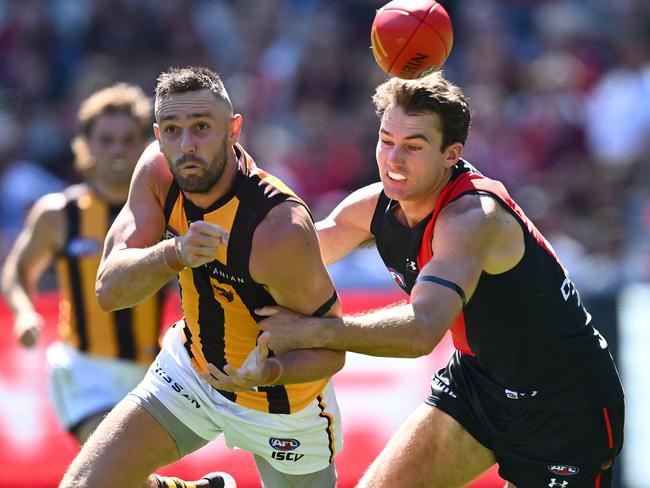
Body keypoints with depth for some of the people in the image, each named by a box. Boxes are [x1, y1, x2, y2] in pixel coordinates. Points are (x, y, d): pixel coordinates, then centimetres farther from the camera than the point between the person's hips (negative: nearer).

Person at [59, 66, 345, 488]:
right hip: (191, 370, 4)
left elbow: (331, 349, -23)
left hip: (281, 402, -4)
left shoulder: (280, 230, -34)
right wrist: (174, 255, -40)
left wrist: (269, 373, -43)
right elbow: (109, 290, -20)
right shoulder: (158, 170, -16)